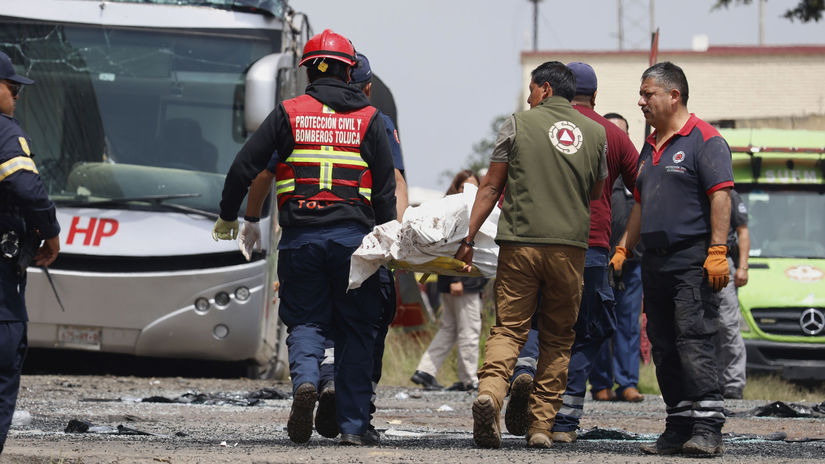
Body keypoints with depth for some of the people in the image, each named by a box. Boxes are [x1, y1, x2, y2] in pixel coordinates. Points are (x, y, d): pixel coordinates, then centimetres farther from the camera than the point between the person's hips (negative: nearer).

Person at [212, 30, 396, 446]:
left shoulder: (288, 113, 6)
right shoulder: (368, 119, 6)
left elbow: (244, 167, 4)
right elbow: (386, 188, 4)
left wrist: (227, 217, 17)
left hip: (300, 236, 0)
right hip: (352, 236, 0)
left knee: (305, 322, 7)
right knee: (355, 330, 8)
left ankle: (304, 379, -25)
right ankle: (352, 425, 4)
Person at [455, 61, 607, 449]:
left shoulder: (518, 124, 2)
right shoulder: (595, 133, 9)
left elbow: (490, 187, 2)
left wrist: (469, 236, 5)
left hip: (520, 242, -2)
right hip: (570, 245, 2)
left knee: (508, 329, 0)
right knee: (557, 338, 10)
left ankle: (490, 390, -27)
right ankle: (541, 424, 5)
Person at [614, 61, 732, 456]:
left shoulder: (704, 140, -7)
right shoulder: (651, 147, 20)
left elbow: (721, 197, -14)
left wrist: (717, 251, -21)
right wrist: (623, 249, 20)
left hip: (693, 262, -9)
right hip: (655, 262, 9)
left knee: (694, 342, -15)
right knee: (664, 349, 7)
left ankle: (708, 428, -17)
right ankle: (679, 428, 10)